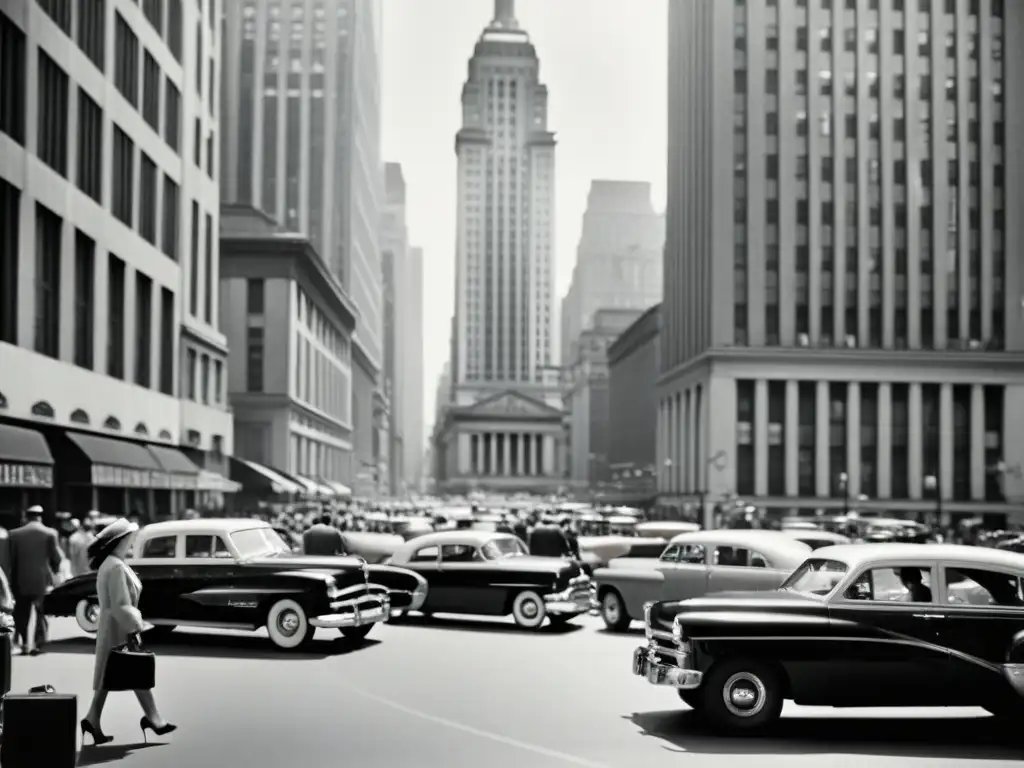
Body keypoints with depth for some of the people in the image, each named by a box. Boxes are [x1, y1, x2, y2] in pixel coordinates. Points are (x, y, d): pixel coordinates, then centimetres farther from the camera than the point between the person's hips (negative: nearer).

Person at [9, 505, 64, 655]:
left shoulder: (15, 534, -2)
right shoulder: (50, 533, -7)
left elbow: (11, 558, 1)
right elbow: (57, 557, -4)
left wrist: (13, 580, 12)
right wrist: (54, 572, 15)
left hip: (22, 581, 1)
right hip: (43, 580, -1)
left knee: (22, 613, 14)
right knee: (41, 612, 7)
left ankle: (24, 643, 11)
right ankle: (38, 643, 2)